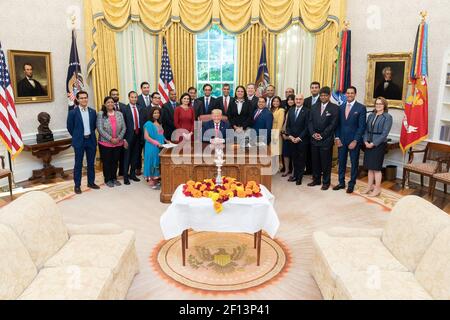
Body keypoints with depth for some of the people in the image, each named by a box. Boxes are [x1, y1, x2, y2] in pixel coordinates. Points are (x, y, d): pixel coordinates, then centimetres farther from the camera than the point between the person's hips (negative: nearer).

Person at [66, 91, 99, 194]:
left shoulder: (93, 111, 4)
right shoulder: (73, 112, -6)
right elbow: (70, 127, 0)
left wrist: (91, 134, 10)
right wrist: (77, 137, 5)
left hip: (91, 140, 4)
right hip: (79, 141, -3)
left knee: (91, 163, 11)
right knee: (78, 164, 4)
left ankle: (91, 182, 24)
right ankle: (77, 185, 13)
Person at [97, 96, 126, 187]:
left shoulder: (119, 114, 5)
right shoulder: (101, 114, -5)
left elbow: (123, 128, 3)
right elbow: (100, 129, -12)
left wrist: (119, 138, -10)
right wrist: (110, 139, -17)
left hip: (118, 143, 3)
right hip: (105, 143, -3)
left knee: (115, 161, 14)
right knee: (106, 162, 7)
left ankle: (114, 178, 29)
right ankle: (108, 179, 21)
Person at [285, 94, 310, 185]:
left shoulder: (306, 111, -6)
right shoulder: (291, 110, 10)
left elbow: (307, 127, -10)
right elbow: (288, 125, 10)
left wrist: (299, 138, -13)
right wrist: (290, 136, -2)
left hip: (302, 140, -4)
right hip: (292, 139, 4)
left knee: (301, 159, 5)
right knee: (294, 158, 10)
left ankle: (299, 177, 14)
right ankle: (295, 175, 21)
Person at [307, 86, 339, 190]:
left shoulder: (334, 108, -3)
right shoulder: (314, 107, 11)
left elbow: (333, 124, -9)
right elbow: (310, 122, 9)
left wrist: (322, 135, -12)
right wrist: (313, 133, -6)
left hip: (326, 140, -4)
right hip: (314, 139, 4)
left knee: (326, 162, 3)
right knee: (315, 161, 11)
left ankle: (326, 182, 15)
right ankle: (316, 180, 24)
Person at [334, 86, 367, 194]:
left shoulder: (361, 108, -6)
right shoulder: (341, 107, 8)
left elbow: (362, 126, -9)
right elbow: (338, 124, 10)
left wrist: (355, 141, -14)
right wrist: (337, 138, -1)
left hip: (354, 141, -4)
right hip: (341, 140, 4)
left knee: (354, 163, 7)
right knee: (341, 162, 10)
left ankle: (351, 185, 17)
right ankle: (341, 183, 22)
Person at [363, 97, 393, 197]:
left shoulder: (387, 117, -6)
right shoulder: (371, 115, 12)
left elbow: (384, 133, -13)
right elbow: (366, 130, 9)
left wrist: (373, 143, -16)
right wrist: (366, 141, -6)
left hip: (379, 144, -5)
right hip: (368, 144, 5)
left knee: (376, 167, -1)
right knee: (370, 167, 10)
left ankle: (377, 189, 9)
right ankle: (370, 186, 20)